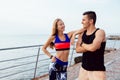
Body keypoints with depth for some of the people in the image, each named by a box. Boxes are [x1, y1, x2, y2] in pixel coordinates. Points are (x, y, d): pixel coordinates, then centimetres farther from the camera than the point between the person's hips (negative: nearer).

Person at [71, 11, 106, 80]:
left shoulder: (100, 32, -11)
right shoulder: (82, 34, 5)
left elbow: (93, 48, -25)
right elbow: (77, 49, -4)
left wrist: (83, 44, -7)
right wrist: (89, 47, -16)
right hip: (83, 69, 6)